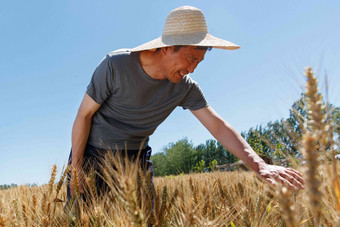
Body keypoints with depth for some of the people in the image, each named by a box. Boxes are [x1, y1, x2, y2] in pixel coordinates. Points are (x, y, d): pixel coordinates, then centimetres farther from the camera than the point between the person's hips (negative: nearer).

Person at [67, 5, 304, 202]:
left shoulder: (185, 88, -12)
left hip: (135, 158, 3)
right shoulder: (115, 65, -23)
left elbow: (219, 126, -14)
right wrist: (75, 170, -12)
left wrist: (260, 165, -27)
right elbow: (84, 114, -15)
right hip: (93, 152, -2)